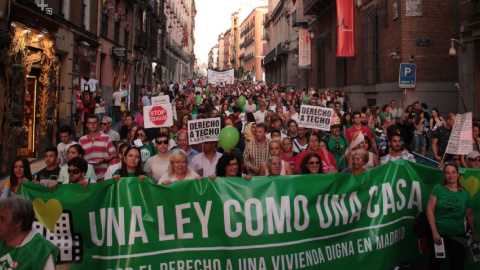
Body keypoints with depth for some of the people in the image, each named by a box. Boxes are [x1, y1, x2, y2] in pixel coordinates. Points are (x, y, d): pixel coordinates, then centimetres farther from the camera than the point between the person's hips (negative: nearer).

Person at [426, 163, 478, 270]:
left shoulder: (465, 193, 4)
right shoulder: (438, 189, -3)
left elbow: (469, 216, 11)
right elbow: (430, 210, -7)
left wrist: (474, 234, 8)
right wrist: (434, 232, -13)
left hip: (458, 236, 2)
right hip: (438, 234, -1)